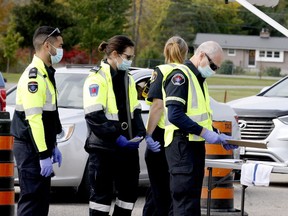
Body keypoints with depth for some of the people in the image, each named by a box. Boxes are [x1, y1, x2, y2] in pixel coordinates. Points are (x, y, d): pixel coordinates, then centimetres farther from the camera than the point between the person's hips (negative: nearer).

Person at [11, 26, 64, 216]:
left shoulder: (45, 74, 16)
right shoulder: (33, 76, -17)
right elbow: (33, 119, -23)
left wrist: (52, 147, 22)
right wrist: (44, 154, -24)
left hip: (41, 146, 10)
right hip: (31, 149, -10)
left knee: (41, 199, 13)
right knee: (32, 201, -10)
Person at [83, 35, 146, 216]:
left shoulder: (127, 79, 16)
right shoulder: (97, 78, -9)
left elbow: (135, 111, 20)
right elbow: (94, 116, -17)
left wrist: (139, 133, 2)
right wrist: (116, 138, -20)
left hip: (127, 147, 7)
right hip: (103, 147, -7)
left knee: (129, 192, 8)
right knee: (102, 194, -2)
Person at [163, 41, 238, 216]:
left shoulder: (200, 79, 19)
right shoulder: (180, 76, -12)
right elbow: (174, 115, -22)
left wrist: (219, 136, 10)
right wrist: (205, 133, -22)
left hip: (196, 145, 10)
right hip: (182, 145, -10)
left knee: (194, 200, 11)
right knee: (185, 202, -12)